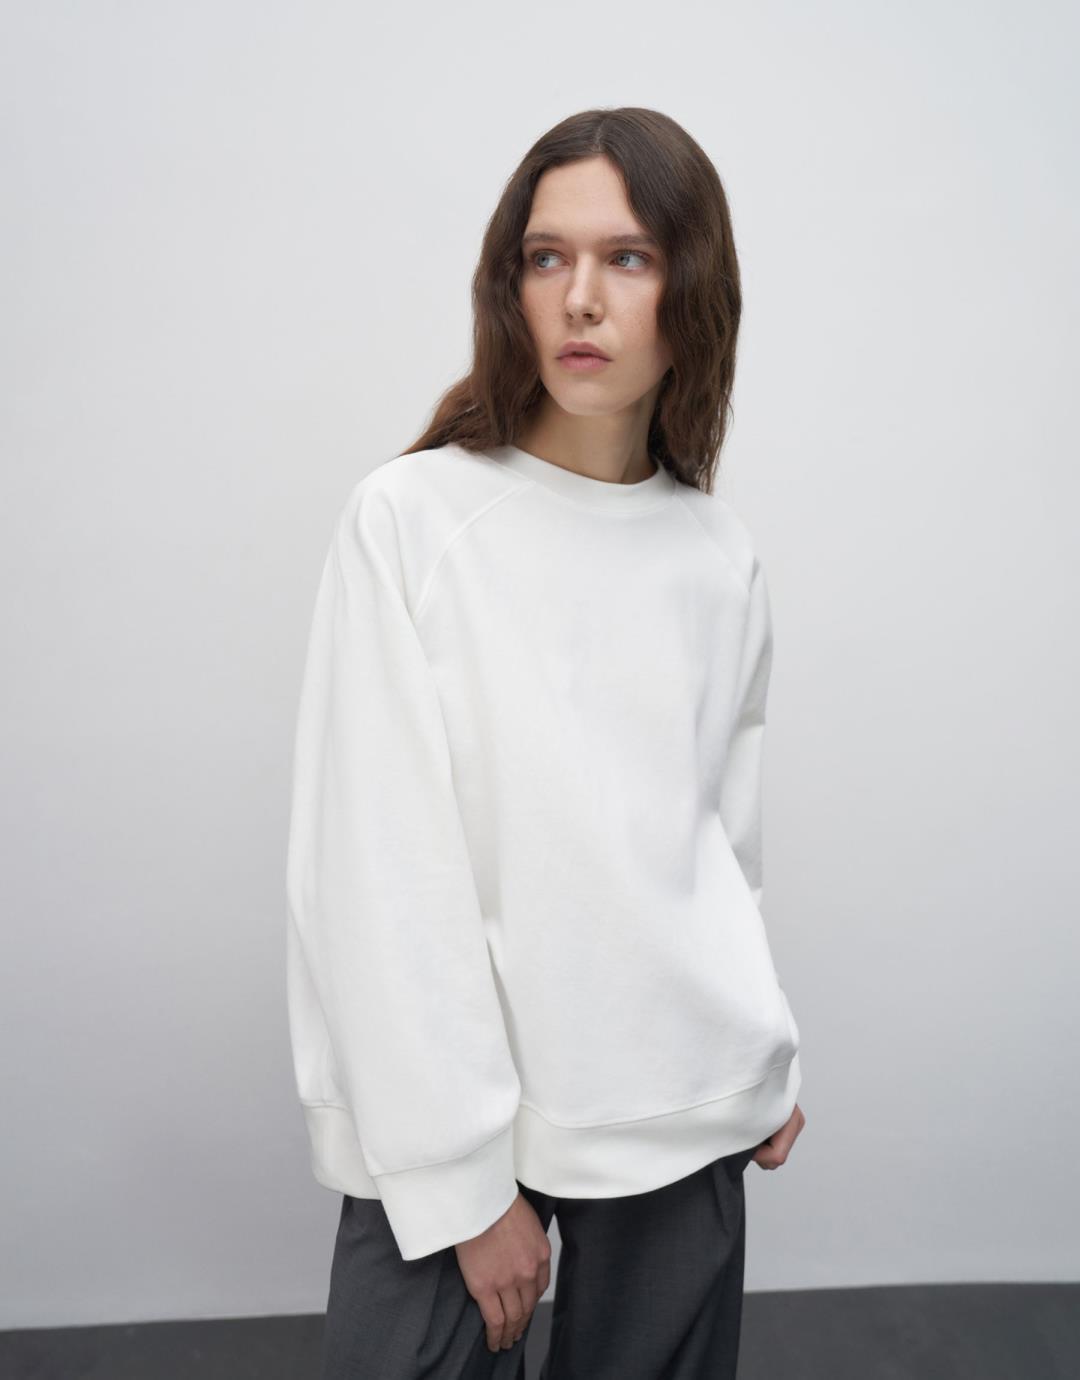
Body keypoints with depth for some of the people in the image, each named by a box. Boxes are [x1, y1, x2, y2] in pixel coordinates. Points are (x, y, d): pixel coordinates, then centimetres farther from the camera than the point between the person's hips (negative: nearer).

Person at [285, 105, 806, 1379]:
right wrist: (467, 1180, -13)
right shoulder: (408, 521, -10)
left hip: (681, 1120, 4)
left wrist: (761, 1066, 8)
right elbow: (380, 871, -13)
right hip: (442, 1115, -3)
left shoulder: (722, 558, 2)